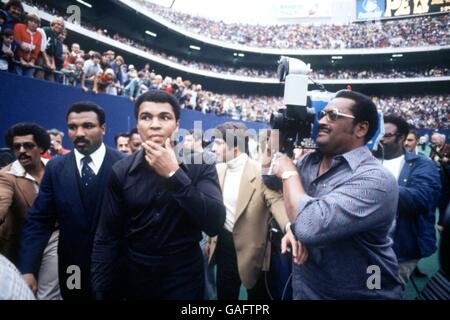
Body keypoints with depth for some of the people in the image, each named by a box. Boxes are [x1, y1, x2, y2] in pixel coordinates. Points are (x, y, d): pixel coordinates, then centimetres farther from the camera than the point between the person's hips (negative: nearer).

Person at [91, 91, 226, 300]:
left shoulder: (200, 166, -11)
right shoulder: (121, 172, -6)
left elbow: (214, 223, -22)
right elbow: (107, 238, -4)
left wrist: (174, 174, -26)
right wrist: (99, 290, -10)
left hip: (184, 277, -1)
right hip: (133, 276, 2)